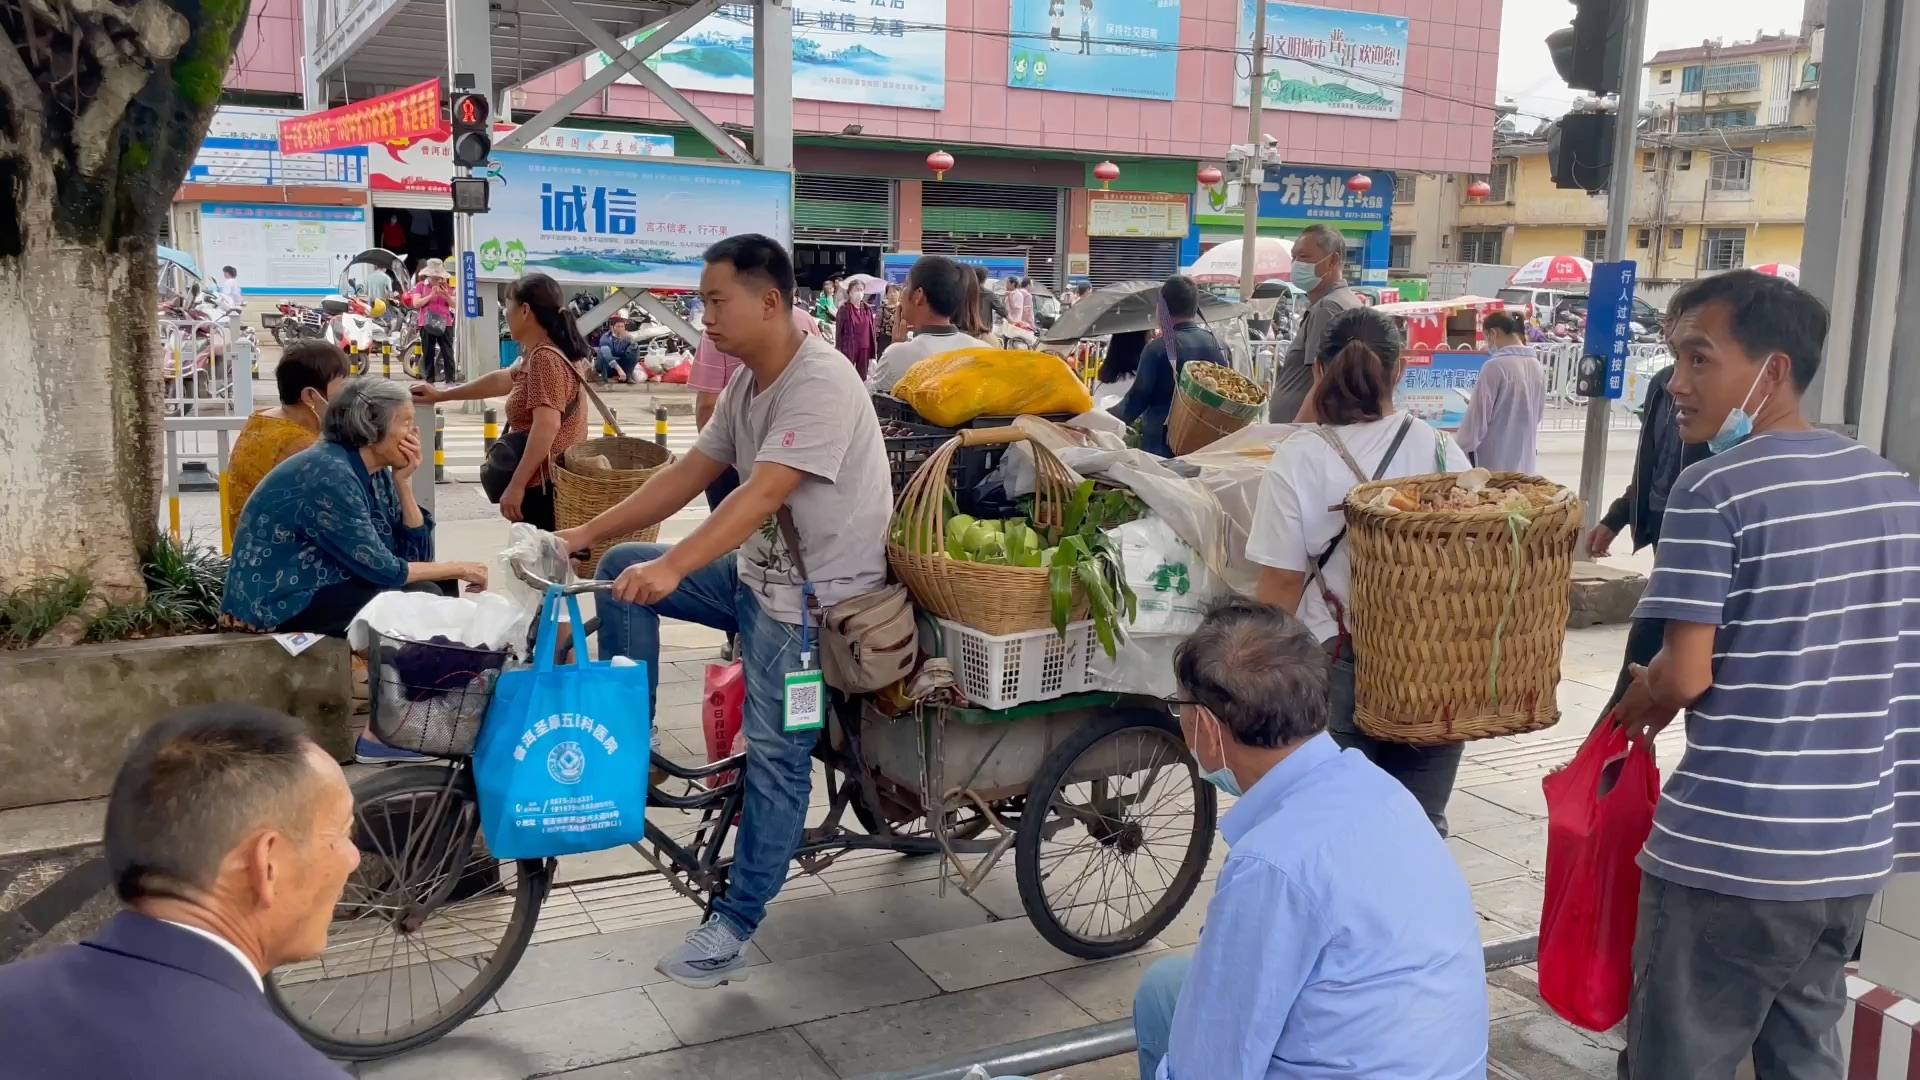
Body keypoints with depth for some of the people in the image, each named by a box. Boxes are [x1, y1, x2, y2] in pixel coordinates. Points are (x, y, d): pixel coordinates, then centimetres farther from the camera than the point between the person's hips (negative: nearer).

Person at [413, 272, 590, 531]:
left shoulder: (544, 358, -17)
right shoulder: (539, 355, 16)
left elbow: (547, 426, -26)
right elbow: (502, 380, 32)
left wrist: (516, 485, -25)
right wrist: (440, 395, 38)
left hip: (546, 485, -11)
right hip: (555, 481, 11)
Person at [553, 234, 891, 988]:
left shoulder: (820, 381, -23)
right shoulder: (746, 383, 6)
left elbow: (761, 494, -33)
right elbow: (690, 473, 7)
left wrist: (671, 569, -40)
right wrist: (586, 534, 2)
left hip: (816, 594, -9)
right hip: (758, 572, 9)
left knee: (776, 759, -7)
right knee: (622, 567, 5)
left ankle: (733, 929, 3)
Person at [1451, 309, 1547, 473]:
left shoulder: (1495, 366, -15)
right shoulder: (1537, 367, 6)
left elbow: (1478, 417, -12)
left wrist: (1458, 448, 0)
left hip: (1494, 462, -6)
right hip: (1524, 460, 6)